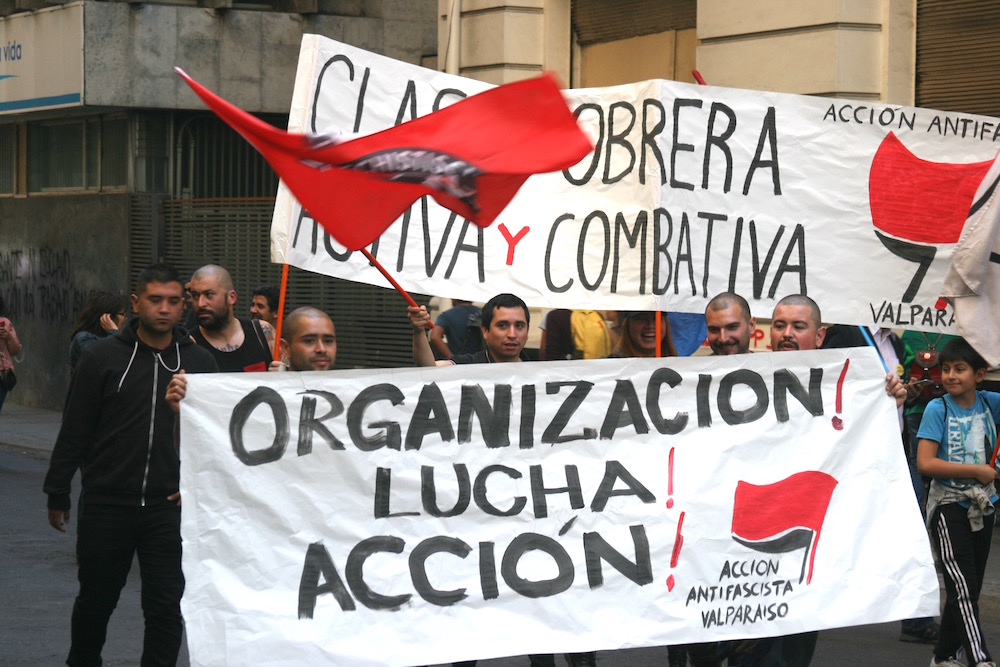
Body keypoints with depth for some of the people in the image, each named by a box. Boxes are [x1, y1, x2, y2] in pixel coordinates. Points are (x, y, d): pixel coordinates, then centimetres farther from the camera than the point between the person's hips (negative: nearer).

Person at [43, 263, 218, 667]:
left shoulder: (199, 362, 5)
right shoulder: (103, 357, -1)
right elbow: (74, 432, 2)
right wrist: (58, 493, 2)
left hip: (169, 508, 1)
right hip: (106, 506, -1)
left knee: (166, 606, -1)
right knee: (95, 599, 13)